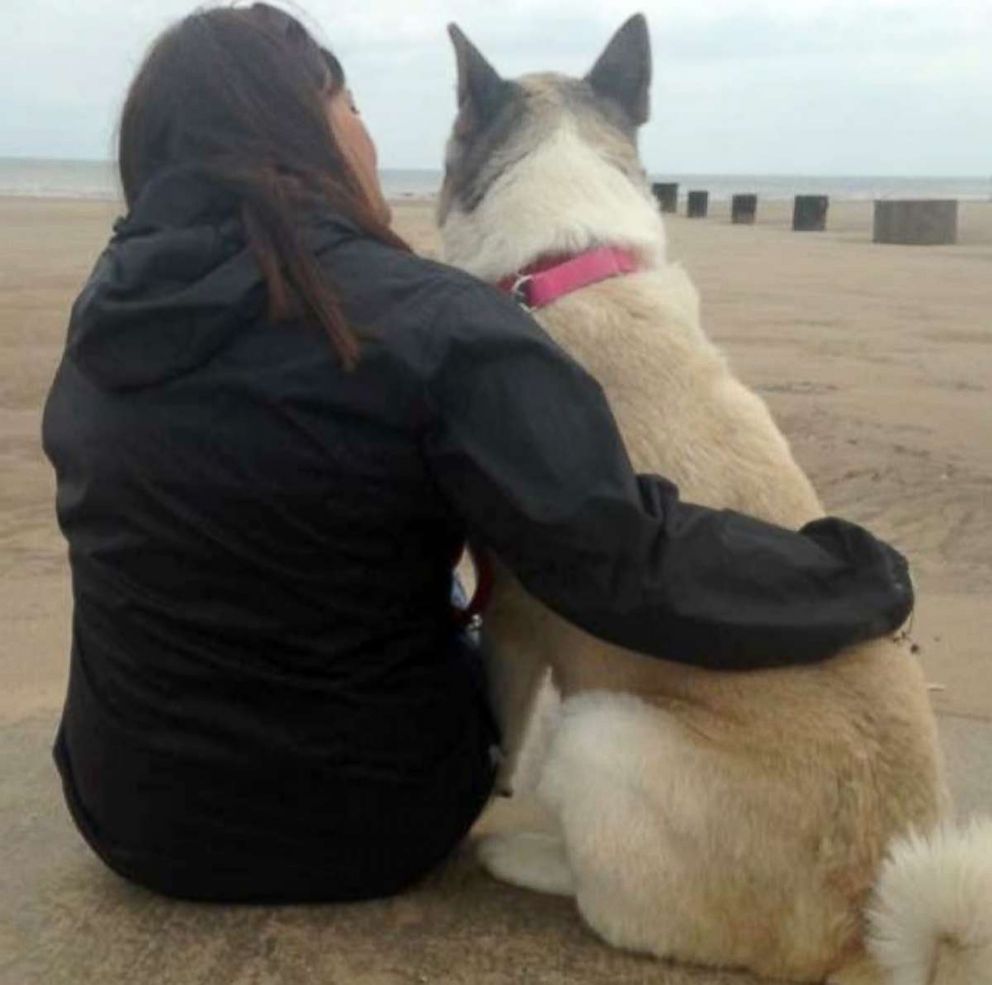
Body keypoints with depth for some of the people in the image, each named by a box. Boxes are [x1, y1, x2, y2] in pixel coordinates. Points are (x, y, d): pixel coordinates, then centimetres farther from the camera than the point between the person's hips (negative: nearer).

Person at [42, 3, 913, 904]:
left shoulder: (109, 308, -5)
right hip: (361, 832, -4)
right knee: (480, 632, 25)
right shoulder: (429, 323, -23)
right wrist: (868, 582, -14)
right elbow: (627, 569, -29)